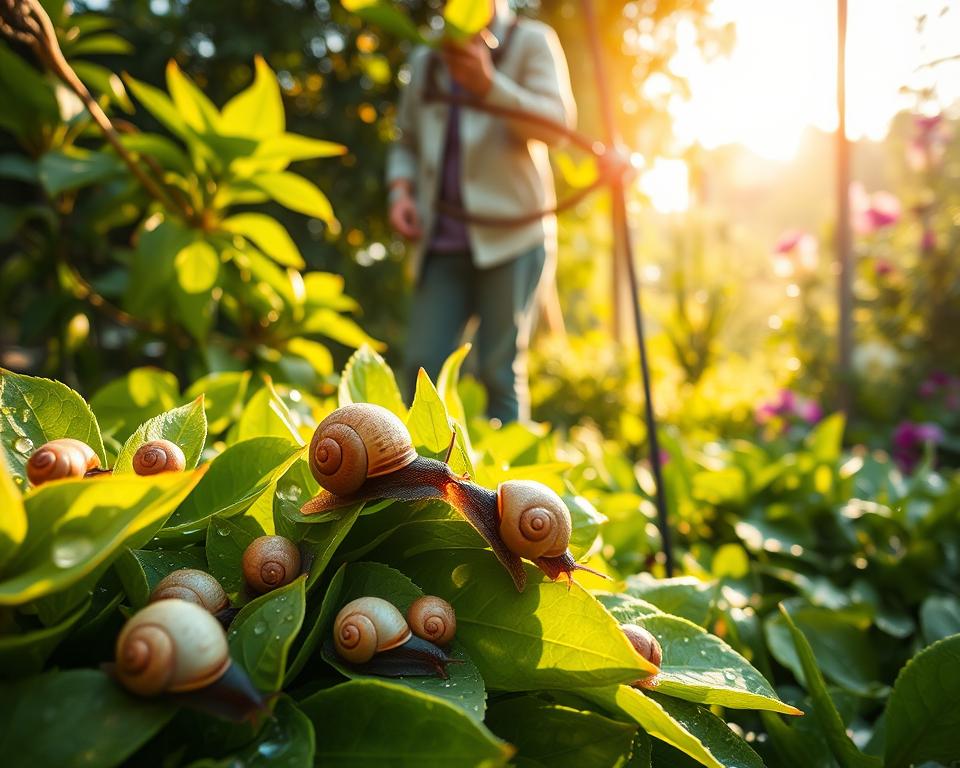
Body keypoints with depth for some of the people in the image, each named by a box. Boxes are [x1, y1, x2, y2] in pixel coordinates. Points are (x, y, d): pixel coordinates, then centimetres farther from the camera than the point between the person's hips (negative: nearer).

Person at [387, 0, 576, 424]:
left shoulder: (531, 41, 8)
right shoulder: (426, 59, 21)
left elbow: (557, 123, -6)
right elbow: (406, 142, 27)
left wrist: (488, 83, -20)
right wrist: (400, 190, 6)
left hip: (510, 234, -4)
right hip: (443, 241, 4)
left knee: (501, 373, -6)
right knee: (423, 367, -4)